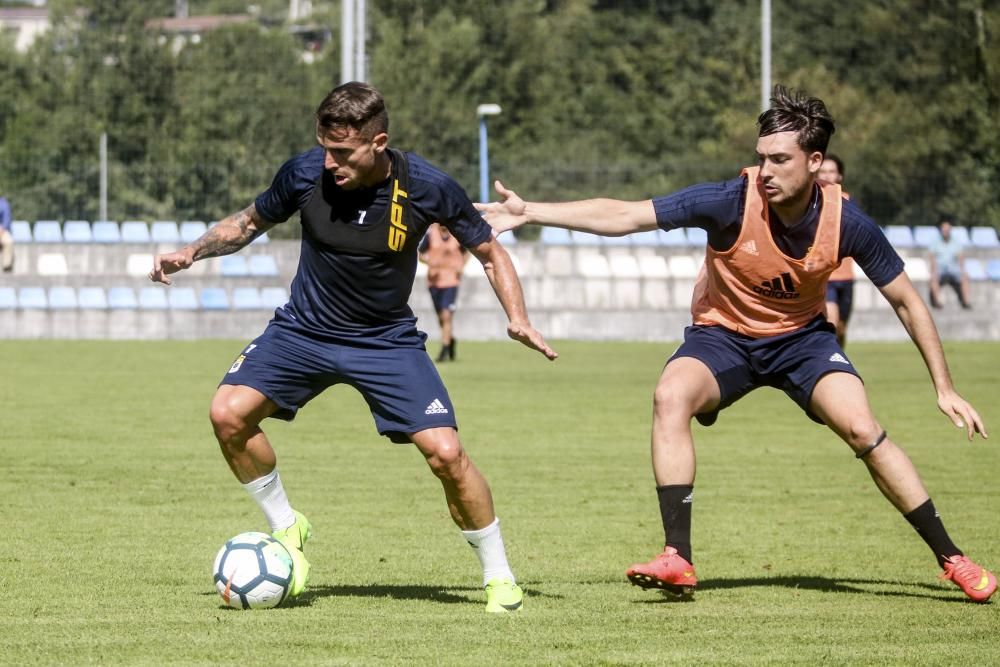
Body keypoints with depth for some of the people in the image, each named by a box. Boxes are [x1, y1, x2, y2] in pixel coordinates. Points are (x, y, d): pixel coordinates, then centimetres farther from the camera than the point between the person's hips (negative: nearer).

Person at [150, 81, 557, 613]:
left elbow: (489, 251, -3)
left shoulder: (426, 187, -20)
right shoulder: (305, 173, -16)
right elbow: (250, 222, 5)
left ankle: (499, 577, 6)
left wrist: (517, 318, -17)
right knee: (229, 414, -19)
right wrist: (190, 253, -9)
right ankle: (286, 529, 5)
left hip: (387, 339, -2)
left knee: (446, 453, -16)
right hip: (302, 330, 2)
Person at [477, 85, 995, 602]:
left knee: (862, 429, -20)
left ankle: (951, 559, -5)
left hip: (802, 337, 0)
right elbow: (623, 217, -25)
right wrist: (530, 212, -32)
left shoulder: (846, 222, -21)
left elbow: (906, 302, -7)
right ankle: (678, 560, -25)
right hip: (722, 334, 0)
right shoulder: (732, 202, -27)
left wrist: (945, 389, -7)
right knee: (671, 397, -29)